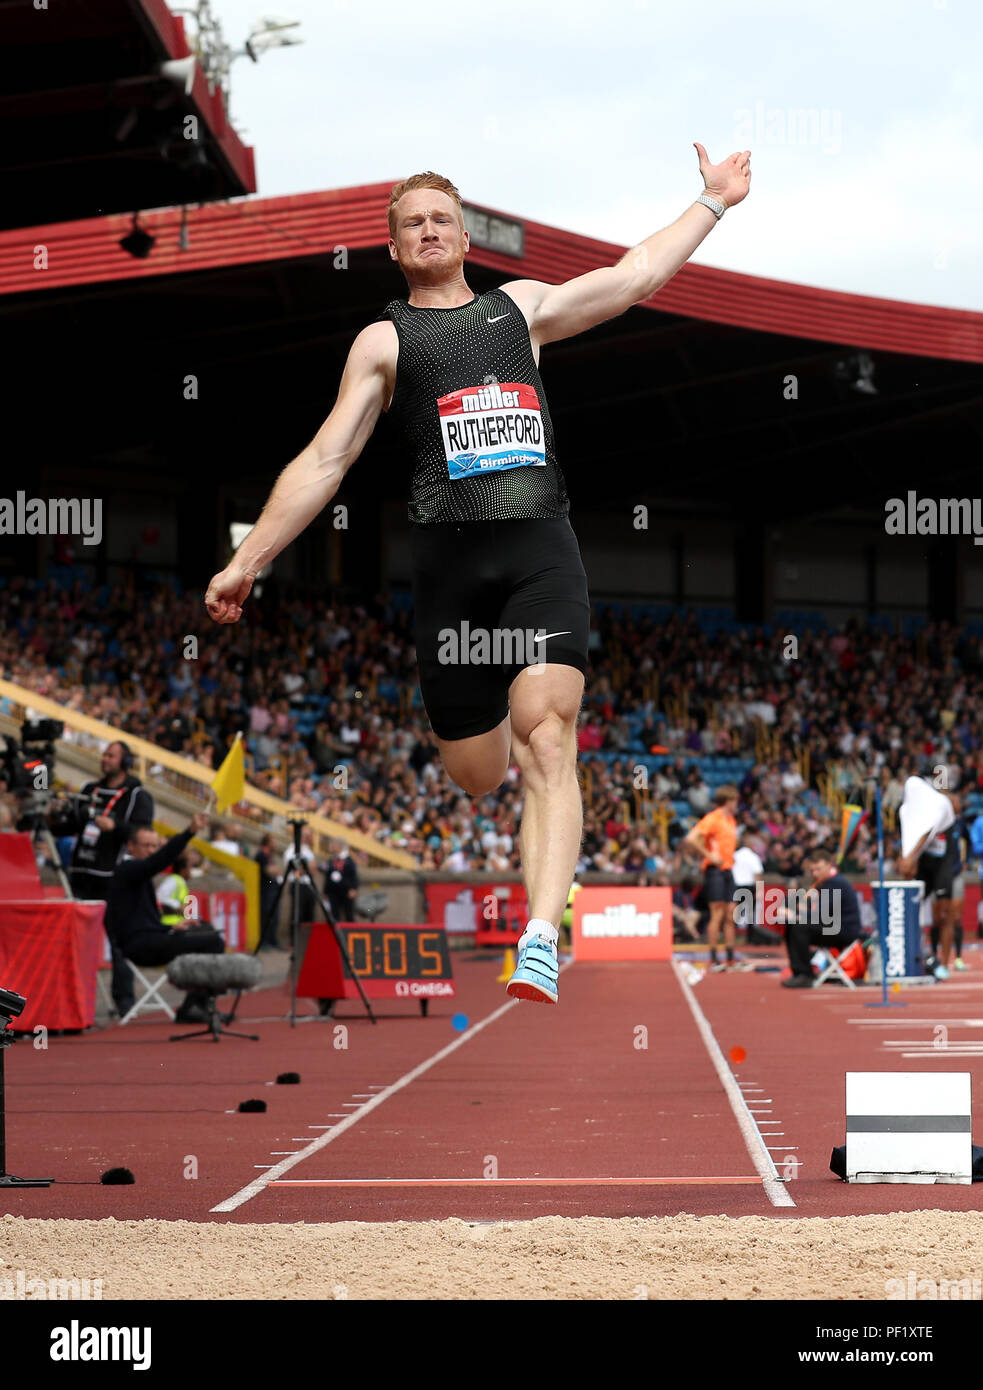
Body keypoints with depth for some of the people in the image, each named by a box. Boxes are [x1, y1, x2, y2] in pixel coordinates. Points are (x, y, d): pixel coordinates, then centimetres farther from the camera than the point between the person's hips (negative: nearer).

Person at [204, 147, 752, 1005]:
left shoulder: (521, 305, 21)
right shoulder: (384, 341, 15)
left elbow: (637, 275, 26)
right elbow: (324, 461, 12)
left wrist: (714, 201, 28)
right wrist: (247, 562, 6)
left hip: (541, 547, 0)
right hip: (450, 555, 0)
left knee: (546, 738, -20)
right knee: (475, 777, -1)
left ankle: (541, 947, -32)